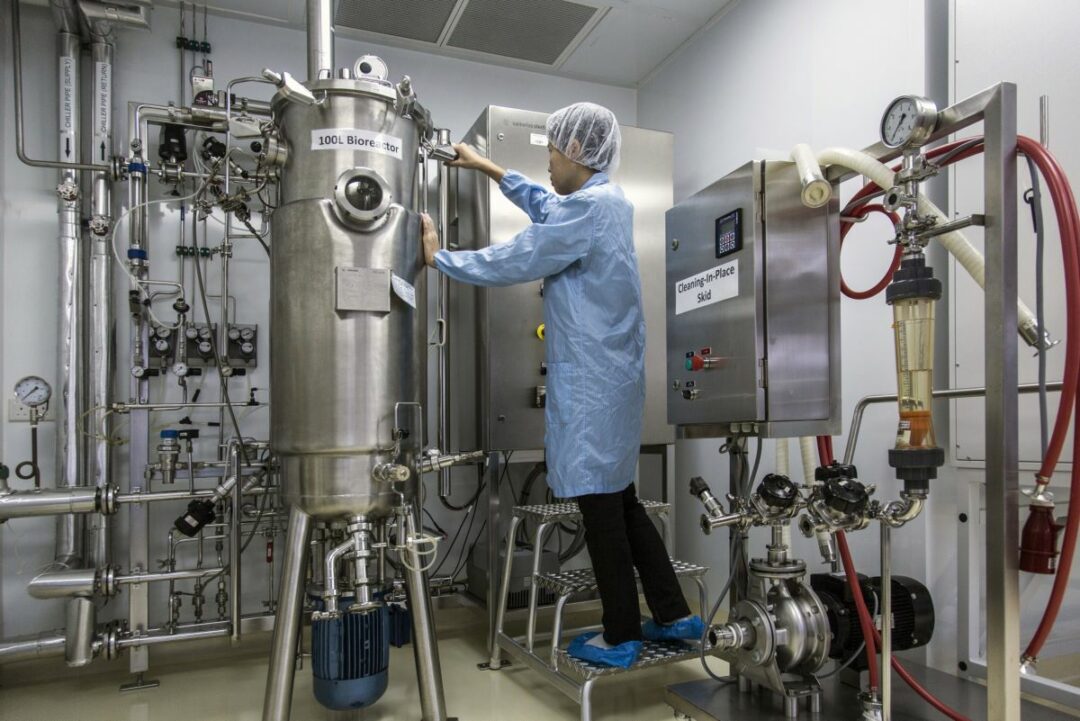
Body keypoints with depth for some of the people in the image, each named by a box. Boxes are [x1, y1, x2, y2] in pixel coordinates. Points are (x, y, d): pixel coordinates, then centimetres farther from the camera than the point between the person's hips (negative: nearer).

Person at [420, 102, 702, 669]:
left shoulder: (588, 207, -16)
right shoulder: (607, 200, 13)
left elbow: (510, 262, -13)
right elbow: (545, 205, 31)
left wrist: (438, 257, 1)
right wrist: (486, 167, 36)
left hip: (590, 382, -10)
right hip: (611, 374, 10)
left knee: (600, 505, 1)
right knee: (619, 499, 16)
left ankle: (620, 638, 16)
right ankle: (674, 616, 25)